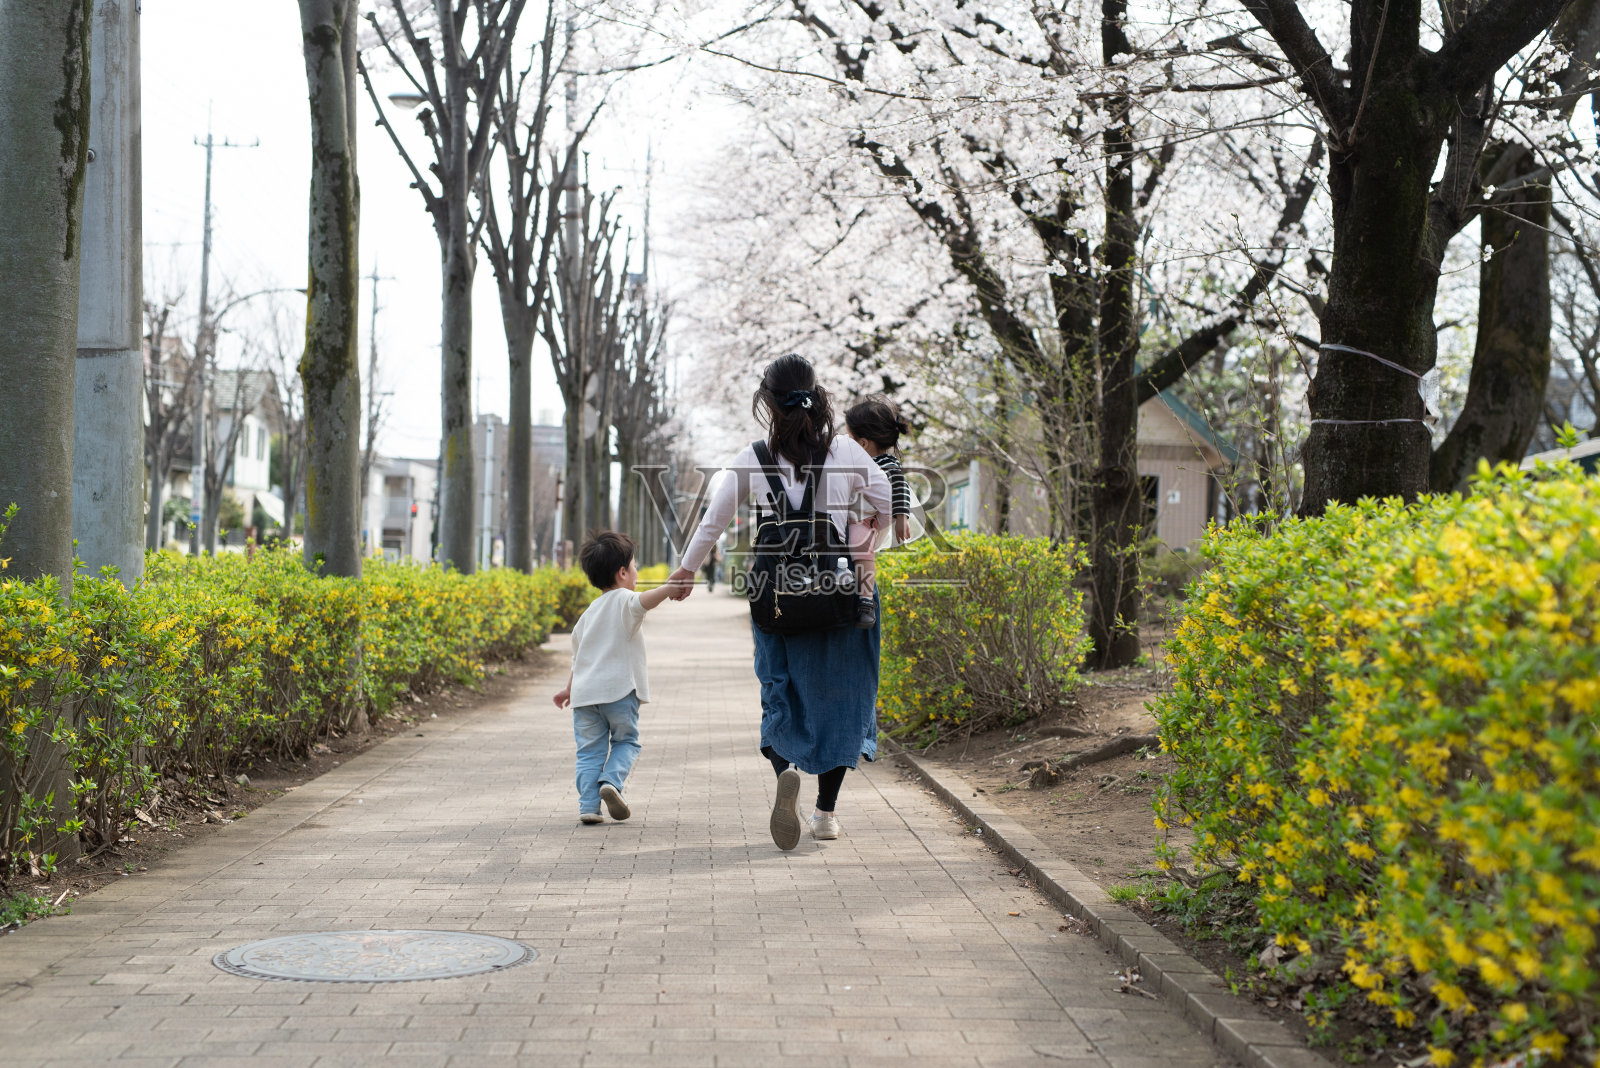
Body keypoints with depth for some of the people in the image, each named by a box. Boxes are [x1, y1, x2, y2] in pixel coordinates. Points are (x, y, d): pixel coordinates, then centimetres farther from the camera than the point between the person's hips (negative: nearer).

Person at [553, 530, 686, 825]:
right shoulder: (624, 600, -3)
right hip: (619, 689, -5)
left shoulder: (589, 612, 19)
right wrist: (669, 589, -40)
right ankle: (612, 781, -11)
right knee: (626, 741, 12)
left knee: (590, 749, 8)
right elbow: (643, 602, -30)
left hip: (584, 691, 5)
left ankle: (588, 805, -2)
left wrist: (569, 688, 38)